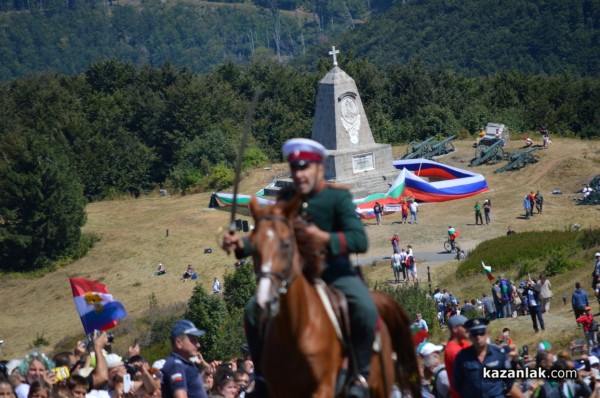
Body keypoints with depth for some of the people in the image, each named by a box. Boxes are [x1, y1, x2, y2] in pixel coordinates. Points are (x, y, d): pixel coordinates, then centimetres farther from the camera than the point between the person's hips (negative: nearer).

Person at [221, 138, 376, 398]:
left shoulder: (338, 197, -11)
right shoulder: (286, 199, 2)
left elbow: (360, 240, -22)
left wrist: (325, 238, -38)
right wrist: (241, 245, -14)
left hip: (334, 271, -4)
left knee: (365, 309, -33)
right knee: (254, 310, -12)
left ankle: (360, 375, -16)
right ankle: (263, 377, 2)